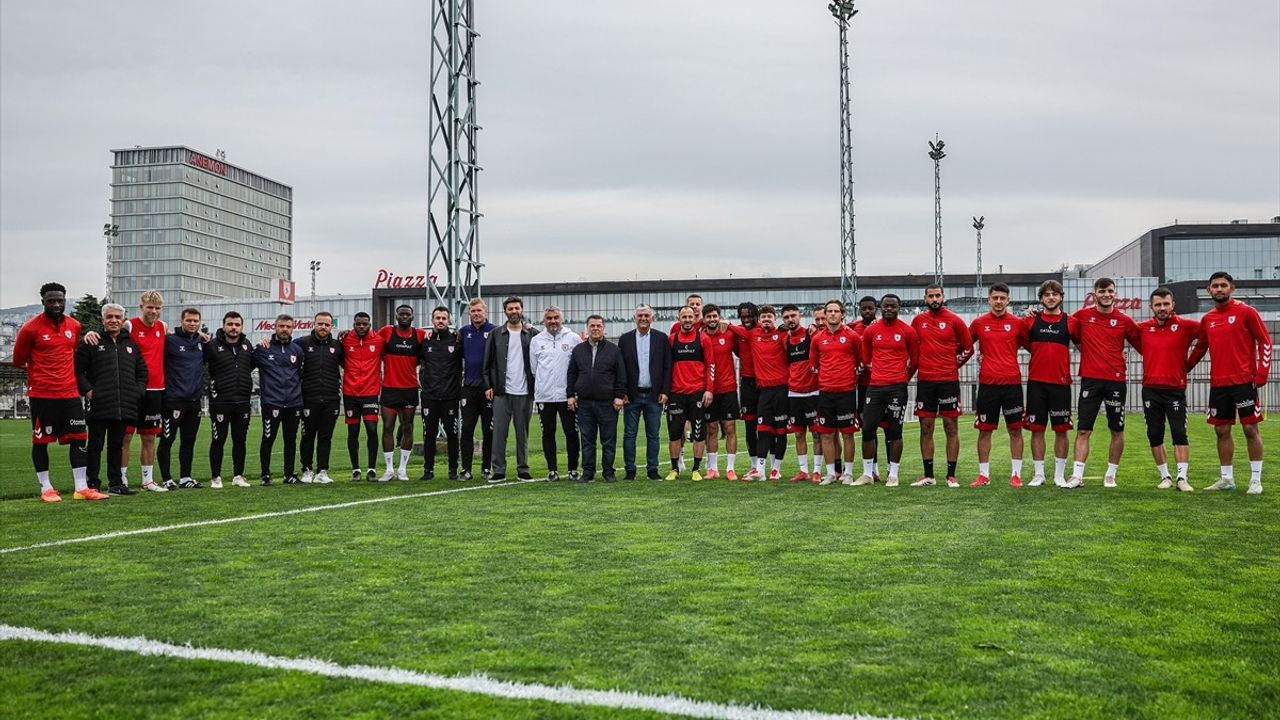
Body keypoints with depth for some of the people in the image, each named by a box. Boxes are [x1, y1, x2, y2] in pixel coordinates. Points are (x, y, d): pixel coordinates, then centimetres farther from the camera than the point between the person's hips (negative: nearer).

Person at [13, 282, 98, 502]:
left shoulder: (75, 326, 7)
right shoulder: (31, 328, -7)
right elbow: (19, 360, 4)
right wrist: (39, 373, 8)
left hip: (70, 393, 5)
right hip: (42, 394, -4)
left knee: (78, 438, 2)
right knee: (41, 441, 3)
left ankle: (81, 488, 7)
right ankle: (46, 489, 13)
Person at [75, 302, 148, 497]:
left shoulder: (131, 345, 14)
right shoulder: (92, 343, 0)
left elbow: (142, 371, 19)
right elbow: (77, 369, -3)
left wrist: (138, 391, 6)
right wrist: (87, 390, -12)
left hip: (124, 406, 4)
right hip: (98, 406, -4)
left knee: (117, 445, 11)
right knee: (96, 445, 1)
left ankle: (116, 483, 16)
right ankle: (92, 483, 7)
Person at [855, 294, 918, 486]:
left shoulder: (907, 331, 0)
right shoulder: (871, 330, 6)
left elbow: (914, 360, 11)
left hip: (897, 388, -2)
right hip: (874, 387, 2)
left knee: (894, 431, 1)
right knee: (867, 429, 1)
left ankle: (893, 475, 9)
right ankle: (868, 473, 11)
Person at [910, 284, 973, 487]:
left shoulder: (955, 320, -1)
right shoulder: (918, 320, 7)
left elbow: (968, 348, 6)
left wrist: (952, 365, 4)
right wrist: (920, 363, 9)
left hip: (949, 381, -3)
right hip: (925, 381, 3)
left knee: (951, 428, 0)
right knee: (926, 428, 5)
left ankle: (951, 475, 5)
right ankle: (928, 475, 12)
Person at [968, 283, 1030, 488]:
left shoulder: (1018, 323, 3)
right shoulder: (979, 323, 5)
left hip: (1012, 383, -1)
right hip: (987, 384, 1)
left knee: (1015, 430, 3)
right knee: (984, 430, 4)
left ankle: (1016, 474, 11)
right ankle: (984, 474, 12)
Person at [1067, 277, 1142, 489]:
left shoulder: (1125, 321, 3)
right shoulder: (1082, 316, 3)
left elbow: (1142, 346, 9)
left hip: (1116, 381, 0)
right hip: (1090, 380, 0)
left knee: (1117, 431, 5)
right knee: (1083, 430, -3)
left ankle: (1111, 475, 17)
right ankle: (1077, 475, -2)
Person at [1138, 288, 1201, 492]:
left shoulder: (1185, 326, -3)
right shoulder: (1143, 328, 4)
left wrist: (1189, 363, 5)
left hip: (1175, 389, -3)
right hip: (1150, 389, 3)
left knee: (1179, 433, -7)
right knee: (1154, 435, 5)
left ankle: (1182, 478, -6)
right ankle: (1165, 477, 15)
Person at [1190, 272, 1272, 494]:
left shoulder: (1246, 312, -4)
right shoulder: (1207, 319, 10)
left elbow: (1265, 342, -3)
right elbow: (1200, 348, 22)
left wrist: (1261, 374, -10)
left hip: (1244, 381, -5)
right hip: (1218, 384, 5)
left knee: (1250, 428, -2)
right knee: (1221, 430, 8)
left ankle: (1256, 480, 4)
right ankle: (1226, 479, 17)